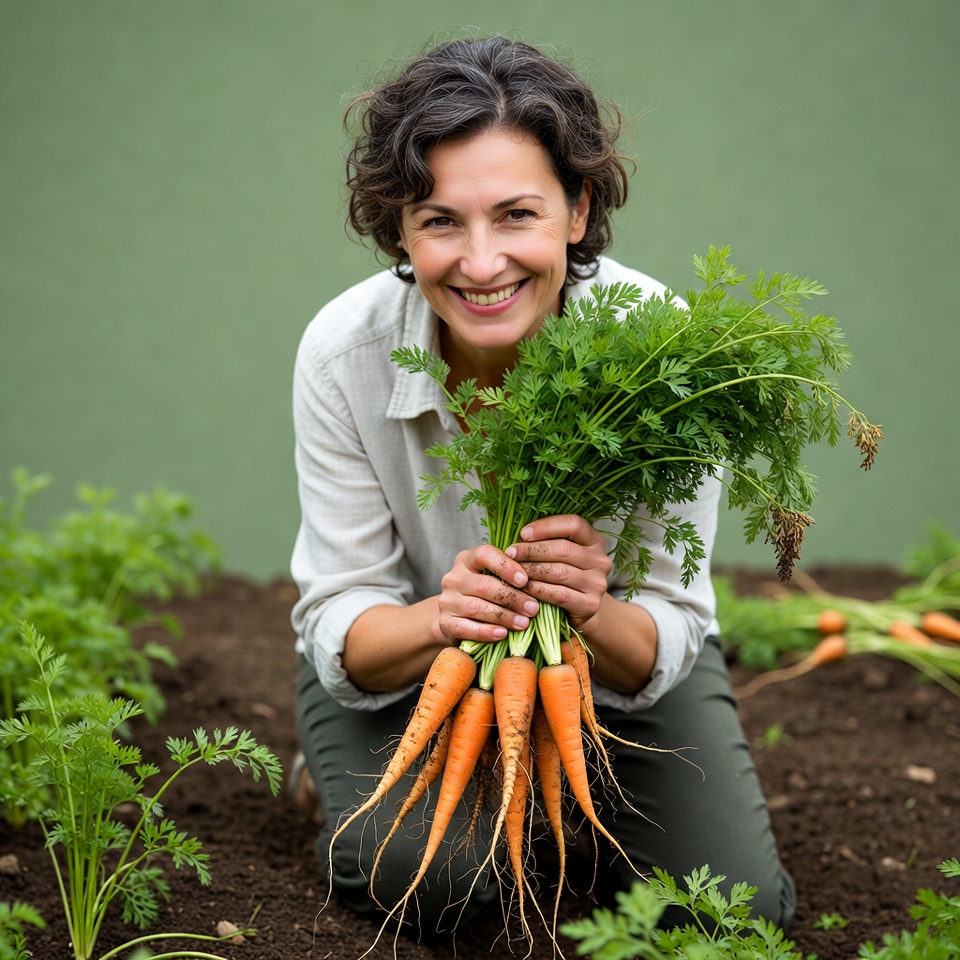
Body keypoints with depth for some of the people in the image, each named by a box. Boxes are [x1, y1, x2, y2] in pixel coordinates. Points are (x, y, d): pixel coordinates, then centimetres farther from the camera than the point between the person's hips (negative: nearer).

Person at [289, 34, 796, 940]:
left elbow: (669, 636, -22)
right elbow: (338, 623, -21)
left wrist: (598, 614, -46)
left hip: (613, 666, 1)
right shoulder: (343, 351, -26)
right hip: (405, 663, 0)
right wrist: (439, 618, -44)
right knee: (419, 876, -26)